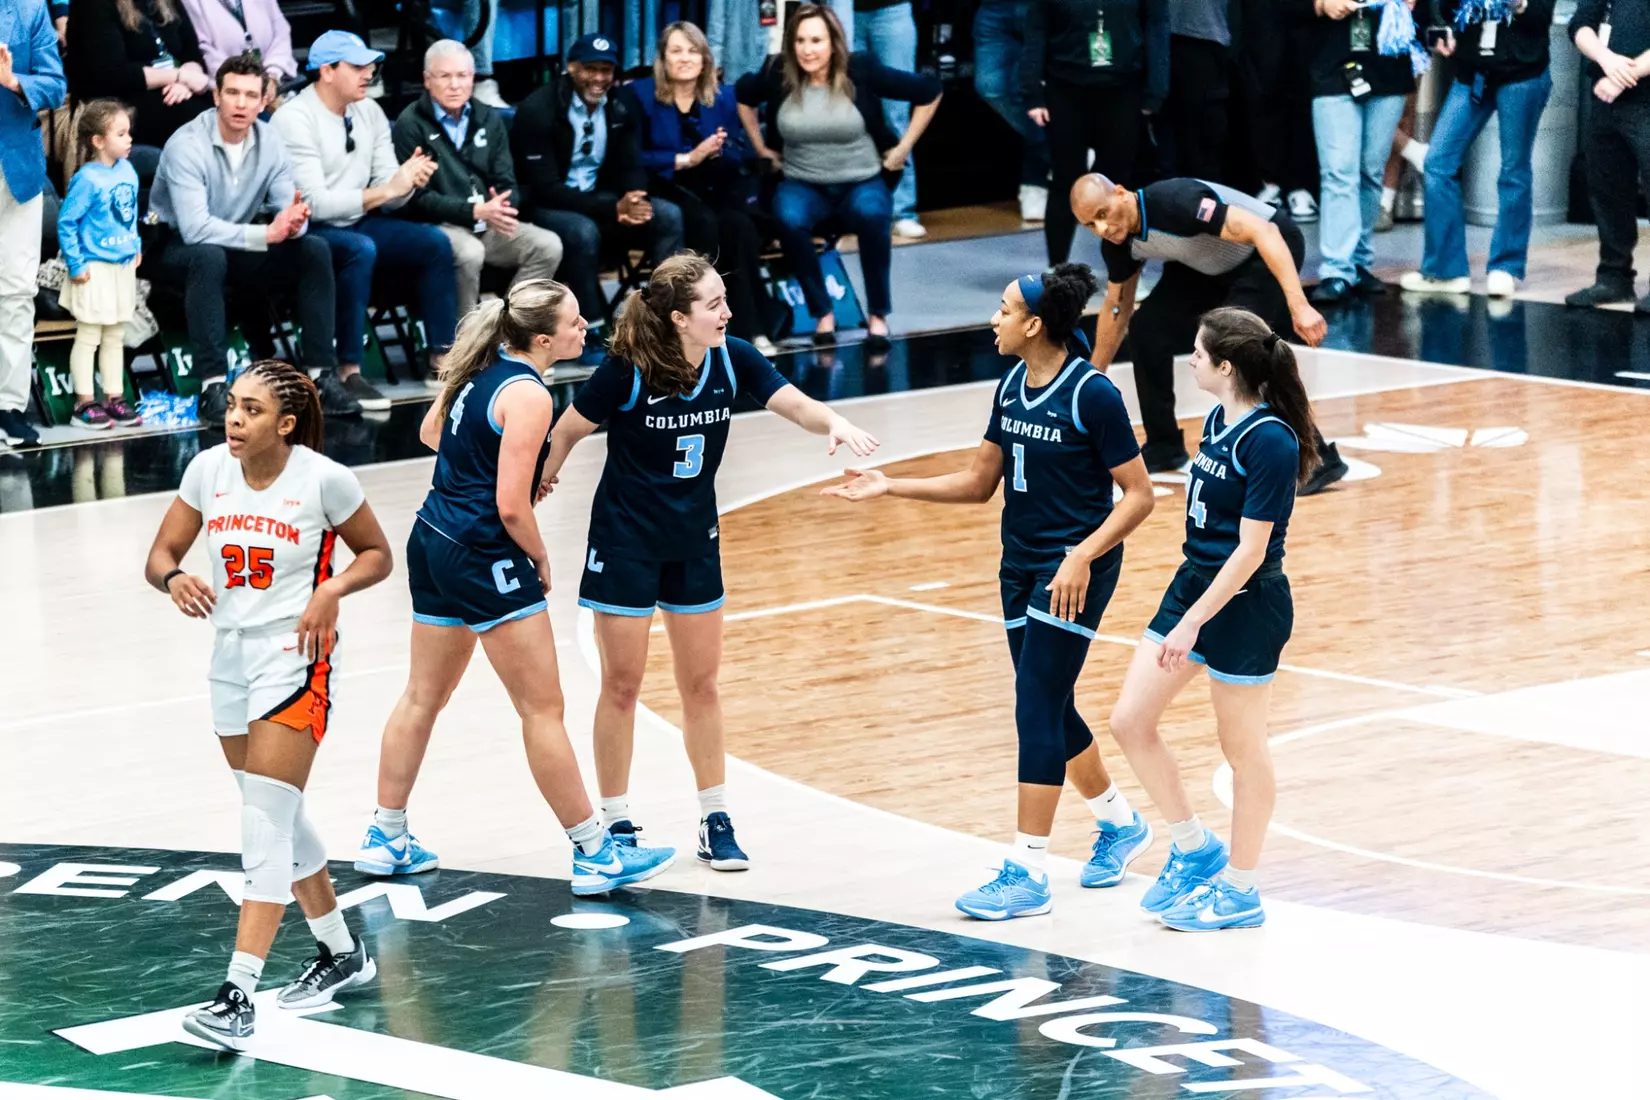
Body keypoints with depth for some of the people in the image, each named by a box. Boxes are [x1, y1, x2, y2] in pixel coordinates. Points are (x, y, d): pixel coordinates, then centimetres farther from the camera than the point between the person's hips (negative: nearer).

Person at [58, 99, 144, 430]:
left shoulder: (127, 171, 2)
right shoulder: (88, 179, -19)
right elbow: (66, 222, -17)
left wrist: (135, 246, 11)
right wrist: (75, 264, -17)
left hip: (123, 266, 7)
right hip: (95, 268, -7)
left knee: (115, 337, 14)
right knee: (88, 337, 1)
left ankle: (114, 398, 22)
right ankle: (84, 403, 6)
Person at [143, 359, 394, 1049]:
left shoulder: (323, 479, -13)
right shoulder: (209, 469, -1)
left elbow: (376, 555, 1)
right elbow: (161, 554, 5)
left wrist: (331, 590, -18)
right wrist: (174, 578, -18)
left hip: (295, 658, -6)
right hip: (231, 654, 6)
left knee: (265, 824, -13)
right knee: (279, 818, 18)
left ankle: (238, 996, -17)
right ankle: (342, 952, 36)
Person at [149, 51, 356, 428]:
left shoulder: (269, 140, -4)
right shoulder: (187, 145, -22)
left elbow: (288, 208, -5)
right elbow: (194, 228, -32)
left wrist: (294, 221, -32)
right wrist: (267, 233, -36)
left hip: (238, 246, 6)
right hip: (179, 248, -6)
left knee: (314, 250, -14)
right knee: (209, 257, -39)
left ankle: (322, 376, -15)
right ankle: (213, 389, -40)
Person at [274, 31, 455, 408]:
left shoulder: (370, 112, 7)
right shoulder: (294, 120, -15)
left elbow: (390, 198, 5)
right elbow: (314, 203, -23)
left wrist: (409, 180, -18)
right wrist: (386, 190, -25)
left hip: (358, 225, 7)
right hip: (309, 234, -7)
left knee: (435, 243, -11)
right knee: (359, 249, -36)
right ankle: (349, 373, -32)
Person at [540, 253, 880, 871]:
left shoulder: (732, 359, -9)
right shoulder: (627, 370, -20)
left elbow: (794, 404, -16)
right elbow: (567, 433, -10)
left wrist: (833, 423, -37)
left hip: (694, 541, 4)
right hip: (625, 541, -4)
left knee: (701, 684, 9)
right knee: (622, 685, 3)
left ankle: (715, 823, 17)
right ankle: (615, 826, 13)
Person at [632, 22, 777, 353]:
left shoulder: (723, 96, 10)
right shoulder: (641, 94, -2)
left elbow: (737, 156, 5)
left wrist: (716, 153, -18)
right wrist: (686, 159, -18)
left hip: (715, 189, 3)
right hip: (667, 190, -3)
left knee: (741, 226, -30)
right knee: (704, 223, -34)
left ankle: (750, 328, -27)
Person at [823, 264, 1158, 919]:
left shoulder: (1092, 394, -17)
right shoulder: (1013, 386, 6)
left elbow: (1139, 495, -14)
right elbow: (980, 483, 13)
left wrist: (1083, 556, -23)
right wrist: (891, 487, 6)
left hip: (1074, 570, -8)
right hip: (1021, 565, 8)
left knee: (1037, 710, -10)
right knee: (1050, 712, 15)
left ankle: (1028, 873, -6)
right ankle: (1120, 823, 37)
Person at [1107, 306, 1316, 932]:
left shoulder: (1270, 441, -21)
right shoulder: (1219, 420, 5)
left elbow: (1252, 549, -22)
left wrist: (1193, 623, -22)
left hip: (1244, 608, -9)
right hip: (1193, 582, 9)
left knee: (1242, 747, 6)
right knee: (1130, 722, 7)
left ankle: (1240, 892, 19)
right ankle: (1195, 850, 23)